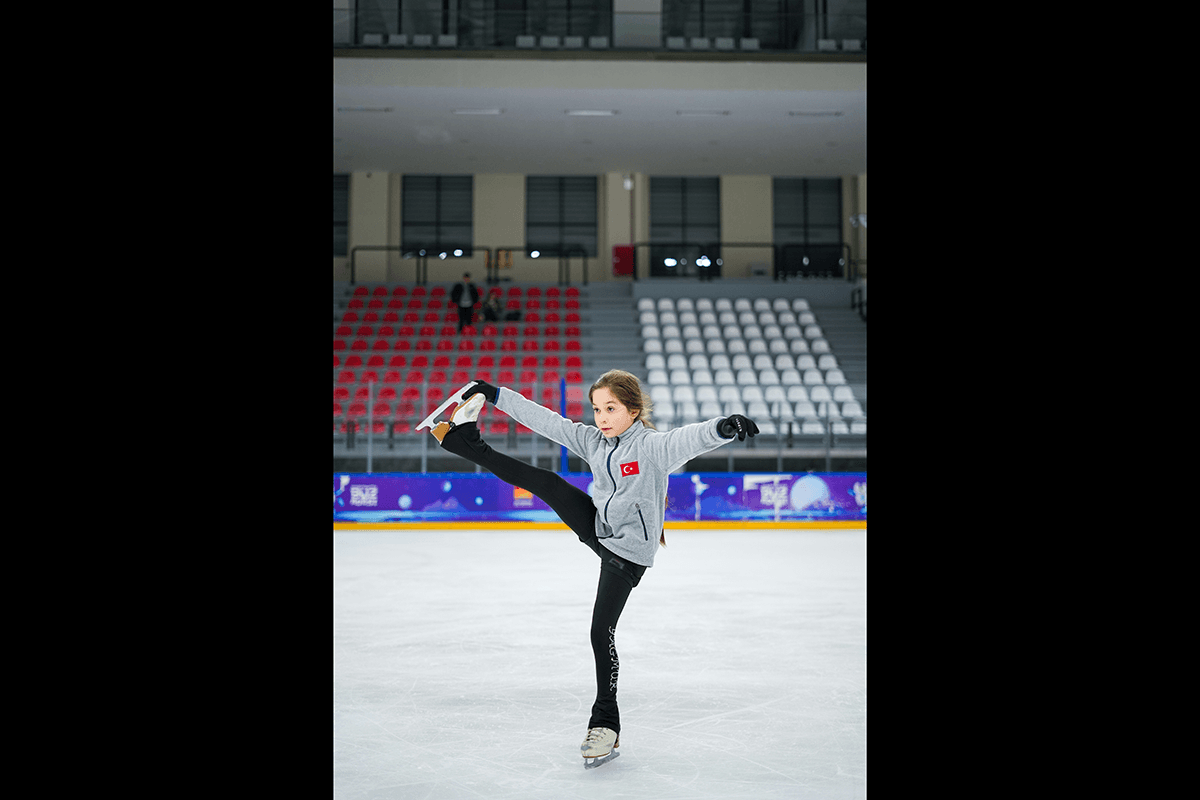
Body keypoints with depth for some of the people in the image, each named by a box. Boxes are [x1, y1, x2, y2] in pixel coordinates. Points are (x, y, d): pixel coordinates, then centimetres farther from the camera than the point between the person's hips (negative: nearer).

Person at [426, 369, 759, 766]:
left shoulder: (652, 445, -21)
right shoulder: (592, 440, -1)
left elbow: (690, 439, -39)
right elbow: (546, 420, 4)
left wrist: (724, 427, -60)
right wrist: (495, 395, 6)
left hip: (627, 552, -6)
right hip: (596, 527, 6)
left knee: (601, 633, -6)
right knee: (547, 483, 2)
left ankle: (606, 725, 8)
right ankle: (468, 443, 21)